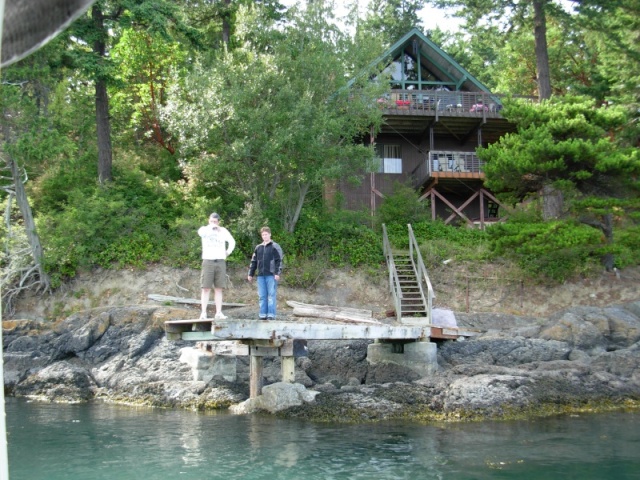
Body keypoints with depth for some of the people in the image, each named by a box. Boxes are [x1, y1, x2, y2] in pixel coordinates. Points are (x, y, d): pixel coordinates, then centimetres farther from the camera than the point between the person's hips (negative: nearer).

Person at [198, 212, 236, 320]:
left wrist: (228, 252, 13)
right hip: (208, 261, -3)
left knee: (218, 289, 1)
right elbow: (200, 232, -21)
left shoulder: (223, 230, 14)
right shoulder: (205, 229, 5)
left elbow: (232, 242, 25)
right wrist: (211, 227, -12)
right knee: (206, 288, -6)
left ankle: (218, 313, 0)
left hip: (220, 262, 3)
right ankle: (203, 313, -8)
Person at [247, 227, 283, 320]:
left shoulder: (275, 247, 1)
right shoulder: (258, 248, 16)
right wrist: (250, 274, 16)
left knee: (271, 295, -6)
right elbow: (253, 261, 20)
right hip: (261, 275, 5)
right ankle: (263, 314, 8)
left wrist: (277, 273, -13)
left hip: (271, 275, -5)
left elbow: (279, 261, -4)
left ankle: (271, 315, -5)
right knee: (262, 296, 5)